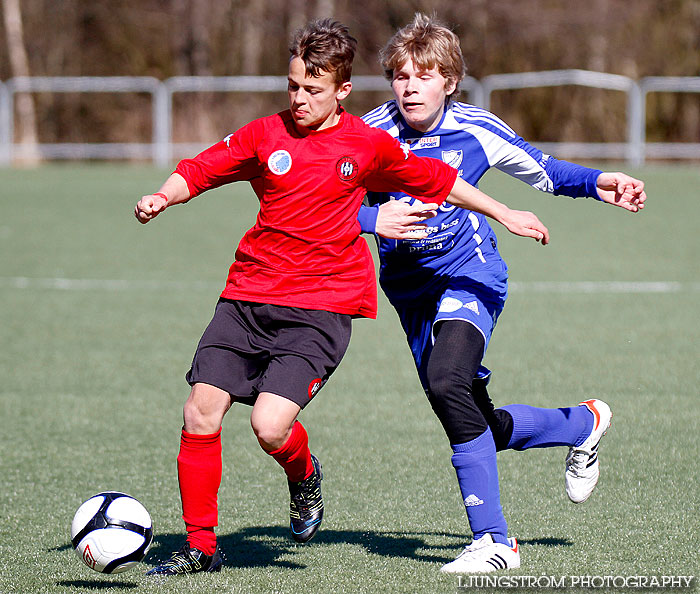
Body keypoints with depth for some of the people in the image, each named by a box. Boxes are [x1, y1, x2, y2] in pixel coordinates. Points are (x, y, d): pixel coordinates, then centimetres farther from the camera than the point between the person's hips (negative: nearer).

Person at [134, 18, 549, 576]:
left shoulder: (370, 145, 2)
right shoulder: (266, 135, 5)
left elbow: (436, 179, 17)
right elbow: (198, 171, 10)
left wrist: (505, 215, 23)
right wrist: (162, 198, -11)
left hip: (320, 307, -3)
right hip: (247, 297, 3)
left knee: (270, 424, -20)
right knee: (201, 411, -7)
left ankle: (305, 475, 18)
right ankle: (199, 547, 8)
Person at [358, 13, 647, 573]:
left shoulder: (474, 129, -7)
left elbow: (541, 170, 9)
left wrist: (597, 184, -7)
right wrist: (372, 220, -27)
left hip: (469, 273, -3)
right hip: (410, 289, 3)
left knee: (447, 381, -30)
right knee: (479, 426, 8)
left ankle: (493, 539, -23)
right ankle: (584, 424, 38)